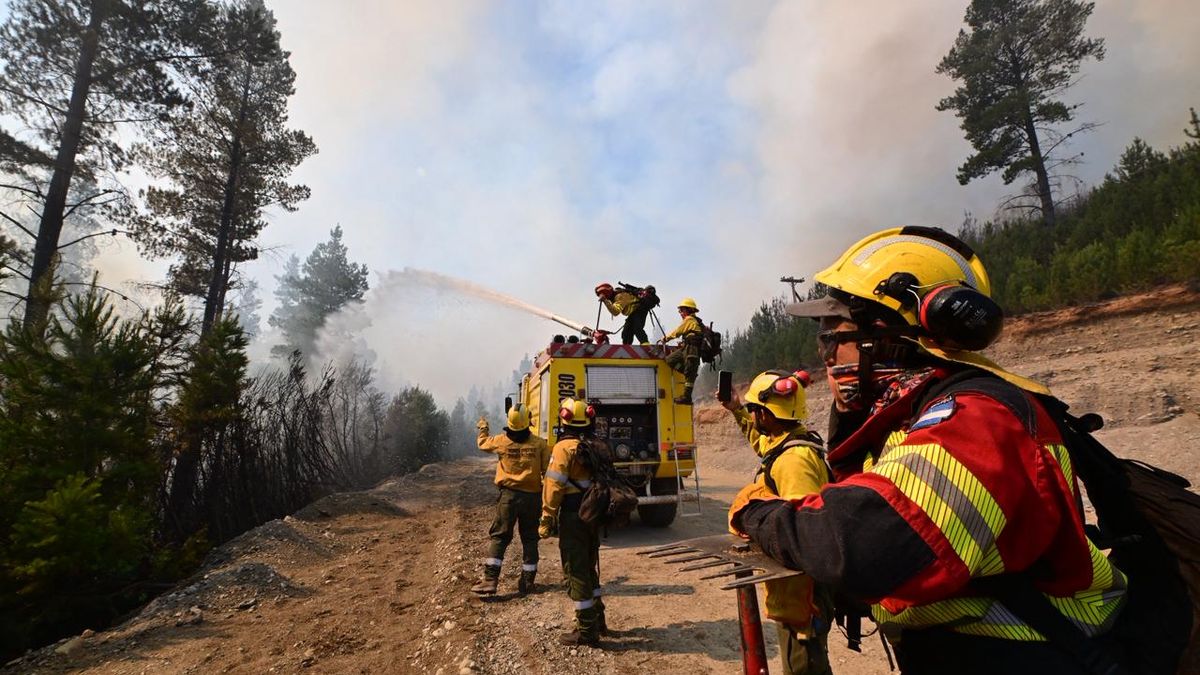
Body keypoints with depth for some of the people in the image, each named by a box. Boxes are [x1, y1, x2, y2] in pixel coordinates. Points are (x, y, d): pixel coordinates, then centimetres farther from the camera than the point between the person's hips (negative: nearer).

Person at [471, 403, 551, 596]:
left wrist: (483, 427, 36)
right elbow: (548, 472, -7)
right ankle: (527, 582, 17)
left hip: (509, 495, 0)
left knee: (499, 537, 8)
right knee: (530, 539, 11)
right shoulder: (539, 444, -7)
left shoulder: (501, 441, -4)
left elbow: (482, 443, 18)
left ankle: (490, 580, 2)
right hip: (532, 496, 0)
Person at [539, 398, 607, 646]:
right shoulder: (599, 447, 7)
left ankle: (586, 631, 11)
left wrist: (547, 520, -11)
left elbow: (554, 487, -18)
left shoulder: (565, 448, -15)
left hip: (572, 517, -8)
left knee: (576, 573, 3)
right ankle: (597, 619, 34)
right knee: (589, 568, 23)